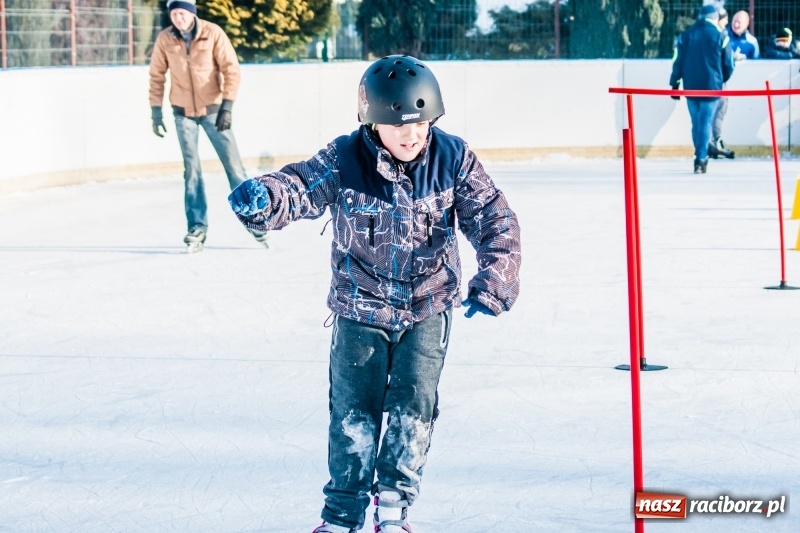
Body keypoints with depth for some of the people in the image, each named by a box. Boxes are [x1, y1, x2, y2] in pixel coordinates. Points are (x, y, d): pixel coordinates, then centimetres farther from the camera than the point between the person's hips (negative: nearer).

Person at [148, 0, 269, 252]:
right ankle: (197, 227, 9)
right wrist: (156, 111, 2)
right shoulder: (164, 39, -7)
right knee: (191, 170, 3)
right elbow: (157, 76, 3)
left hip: (213, 109, -2)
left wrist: (227, 106, -17)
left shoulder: (213, 33, -14)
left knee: (233, 165, -1)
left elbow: (231, 69, -11)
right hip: (183, 113, 2)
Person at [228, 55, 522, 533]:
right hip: (361, 308, 0)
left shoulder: (453, 159, -12)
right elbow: (301, 188, -29)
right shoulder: (345, 161, -16)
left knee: (414, 403, -5)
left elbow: (495, 220, -8)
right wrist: (264, 198, -52)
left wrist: (493, 282, -18)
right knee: (354, 409, 4)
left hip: (427, 307, 1)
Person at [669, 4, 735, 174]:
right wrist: (722, 79, 19)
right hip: (711, 86, -3)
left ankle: (701, 158, 19)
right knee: (706, 123, -2)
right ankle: (701, 159, -8)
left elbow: (678, 62, 5)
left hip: (690, 87, 3)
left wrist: (675, 84, 8)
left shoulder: (686, 35, 7)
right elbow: (728, 64, 1)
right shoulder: (720, 36, -1)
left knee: (696, 123, 13)